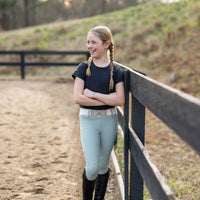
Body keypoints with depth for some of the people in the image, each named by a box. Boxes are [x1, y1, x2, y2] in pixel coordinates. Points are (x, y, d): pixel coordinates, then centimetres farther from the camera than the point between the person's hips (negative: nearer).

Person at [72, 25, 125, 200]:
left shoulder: (116, 71, 0)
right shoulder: (84, 68, -2)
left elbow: (120, 100, -11)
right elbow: (78, 98, -13)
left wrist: (93, 94, -15)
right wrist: (108, 99, -14)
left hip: (109, 120, 1)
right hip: (88, 120, -1)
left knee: (103, 166, 12)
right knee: (92, 167, -7)